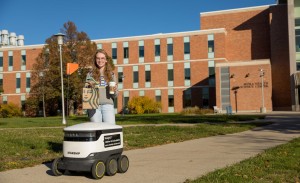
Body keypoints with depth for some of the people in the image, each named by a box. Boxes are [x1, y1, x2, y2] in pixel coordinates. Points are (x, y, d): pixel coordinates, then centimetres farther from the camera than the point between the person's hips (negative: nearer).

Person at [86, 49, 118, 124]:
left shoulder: (111, 75, 13)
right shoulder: (90, 74, 12)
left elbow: (115, 96, 13)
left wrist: (115, 90, -9)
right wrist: (89, 87, -10)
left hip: (108, 106, 0)